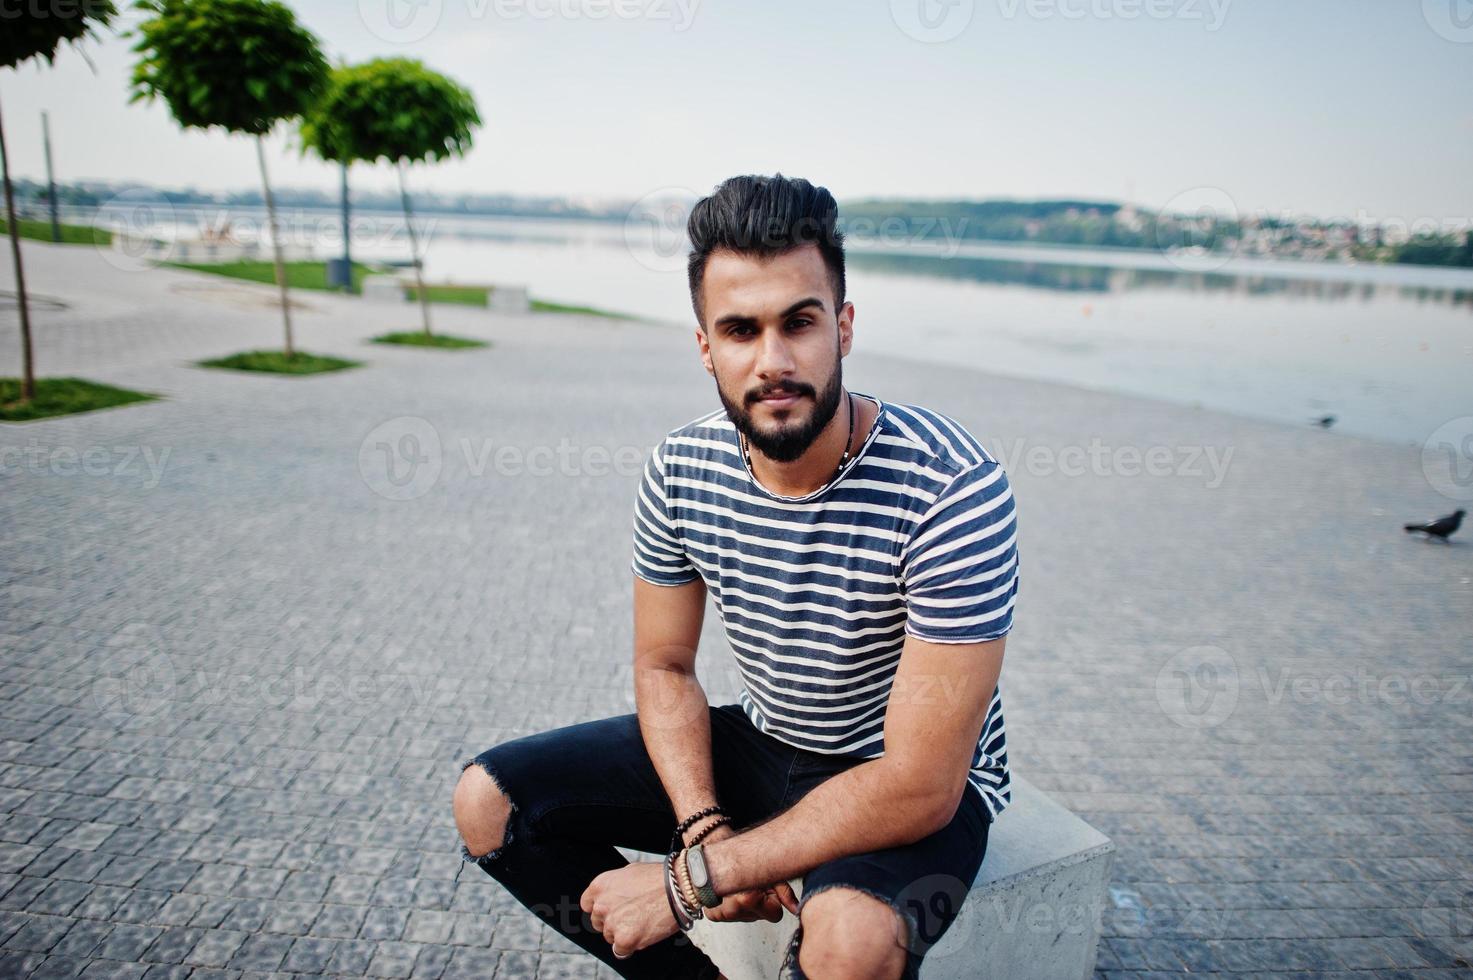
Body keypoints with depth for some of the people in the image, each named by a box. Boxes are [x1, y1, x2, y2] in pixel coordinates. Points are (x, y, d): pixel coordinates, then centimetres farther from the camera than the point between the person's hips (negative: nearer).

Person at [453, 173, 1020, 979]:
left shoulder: (951, 490, -28)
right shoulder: (680, 469, -11)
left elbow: (919, 785, -28)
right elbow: (664, 666, 1)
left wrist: (692, 881, -25)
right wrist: (706, 829, -16)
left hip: (918, 784, -4)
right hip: (757, 742, 5)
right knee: (487, 802, -3)